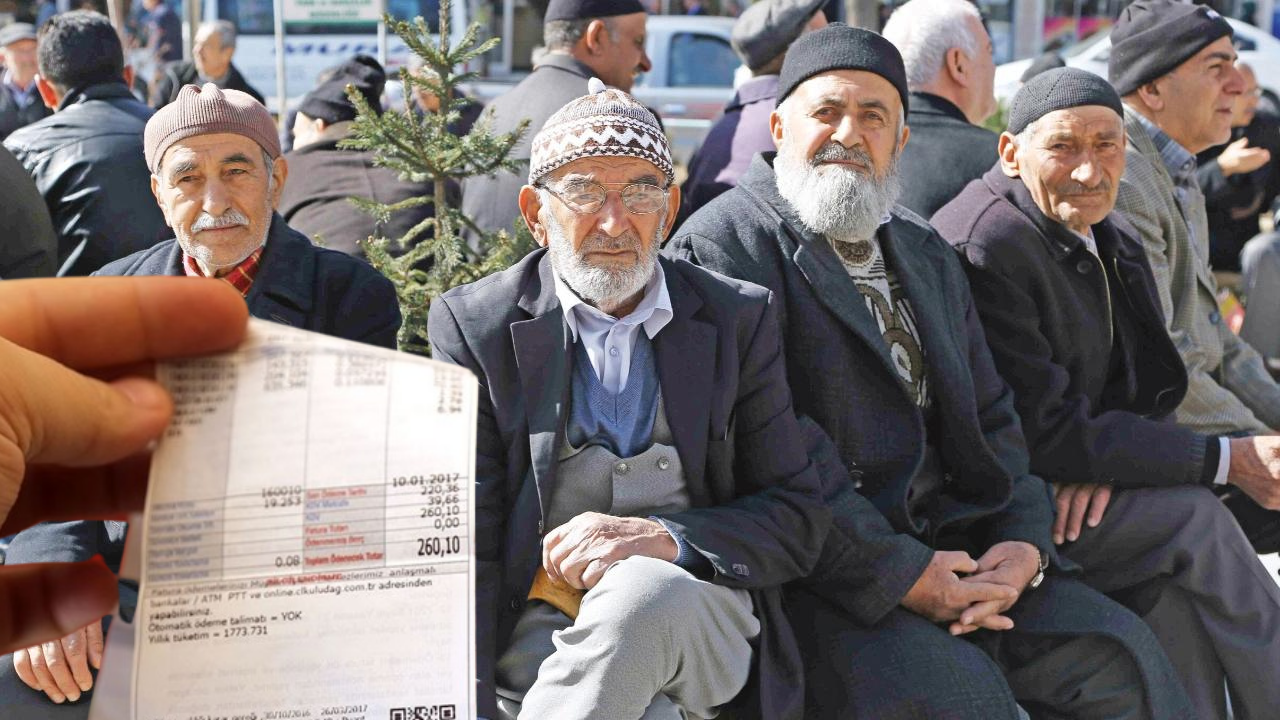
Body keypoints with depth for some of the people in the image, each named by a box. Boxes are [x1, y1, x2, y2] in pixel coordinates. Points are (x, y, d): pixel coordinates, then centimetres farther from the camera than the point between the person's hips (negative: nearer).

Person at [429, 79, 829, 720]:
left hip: (700, 624, 2)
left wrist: (667, 539, -15)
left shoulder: (739, 320, 8)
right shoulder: (472, 325, 3)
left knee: (645, 591, -35)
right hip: (535, 633, -1)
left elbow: (799, 520, 5)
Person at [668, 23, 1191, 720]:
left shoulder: (929, 256, 20)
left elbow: (990, 418, 19)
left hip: (948, 549, 7)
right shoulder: (722, 244, -7)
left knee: (1121, 650, -5)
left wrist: (1024, 541, -1)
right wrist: (899, 574, -18)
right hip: (816, 577, -7)